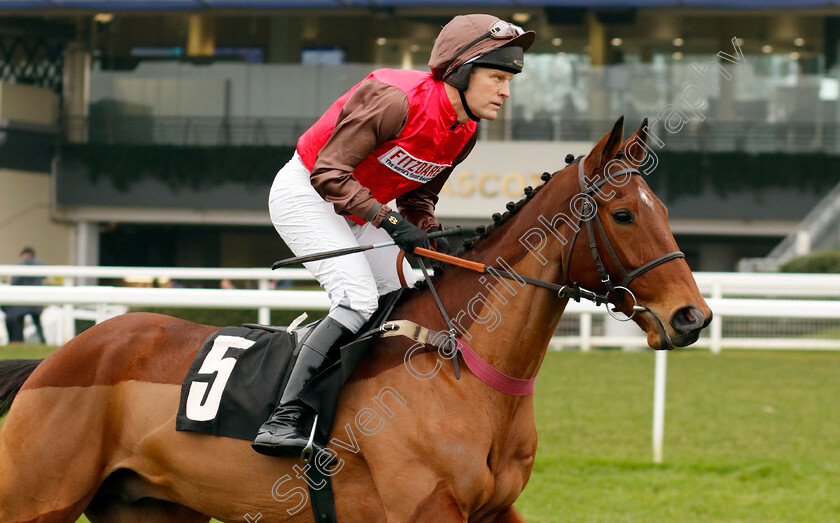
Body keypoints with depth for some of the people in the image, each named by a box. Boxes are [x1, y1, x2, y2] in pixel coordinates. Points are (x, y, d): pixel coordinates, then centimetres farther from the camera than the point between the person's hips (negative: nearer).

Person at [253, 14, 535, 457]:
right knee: (358, 298, -24)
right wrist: (390, 221, -32)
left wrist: (436, 239, -11)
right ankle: (283, 418, -28)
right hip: (305, 193, -9)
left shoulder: (464, 133, -3)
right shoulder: (396, 100, -29)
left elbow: (417, 197, 8)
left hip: (358, 209, 9)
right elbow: (329, 173, -27)